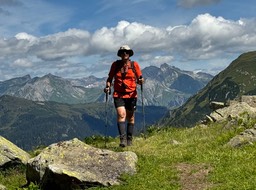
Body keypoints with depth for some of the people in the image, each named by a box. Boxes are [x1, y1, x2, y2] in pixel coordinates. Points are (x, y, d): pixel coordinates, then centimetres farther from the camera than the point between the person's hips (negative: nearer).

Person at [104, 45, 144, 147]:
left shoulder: (134, 65, 3)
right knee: (121, 115, -18)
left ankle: (129, 139, 22)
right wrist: (108, 86, -7)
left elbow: (139, 78, 5)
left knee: (130, 117, 10)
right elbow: (110, 78, 11)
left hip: (131, 94, 1)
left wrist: (141, 81, -17)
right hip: (118, 95, -1)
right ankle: (123, 139, -24)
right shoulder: (115, 65, 4)